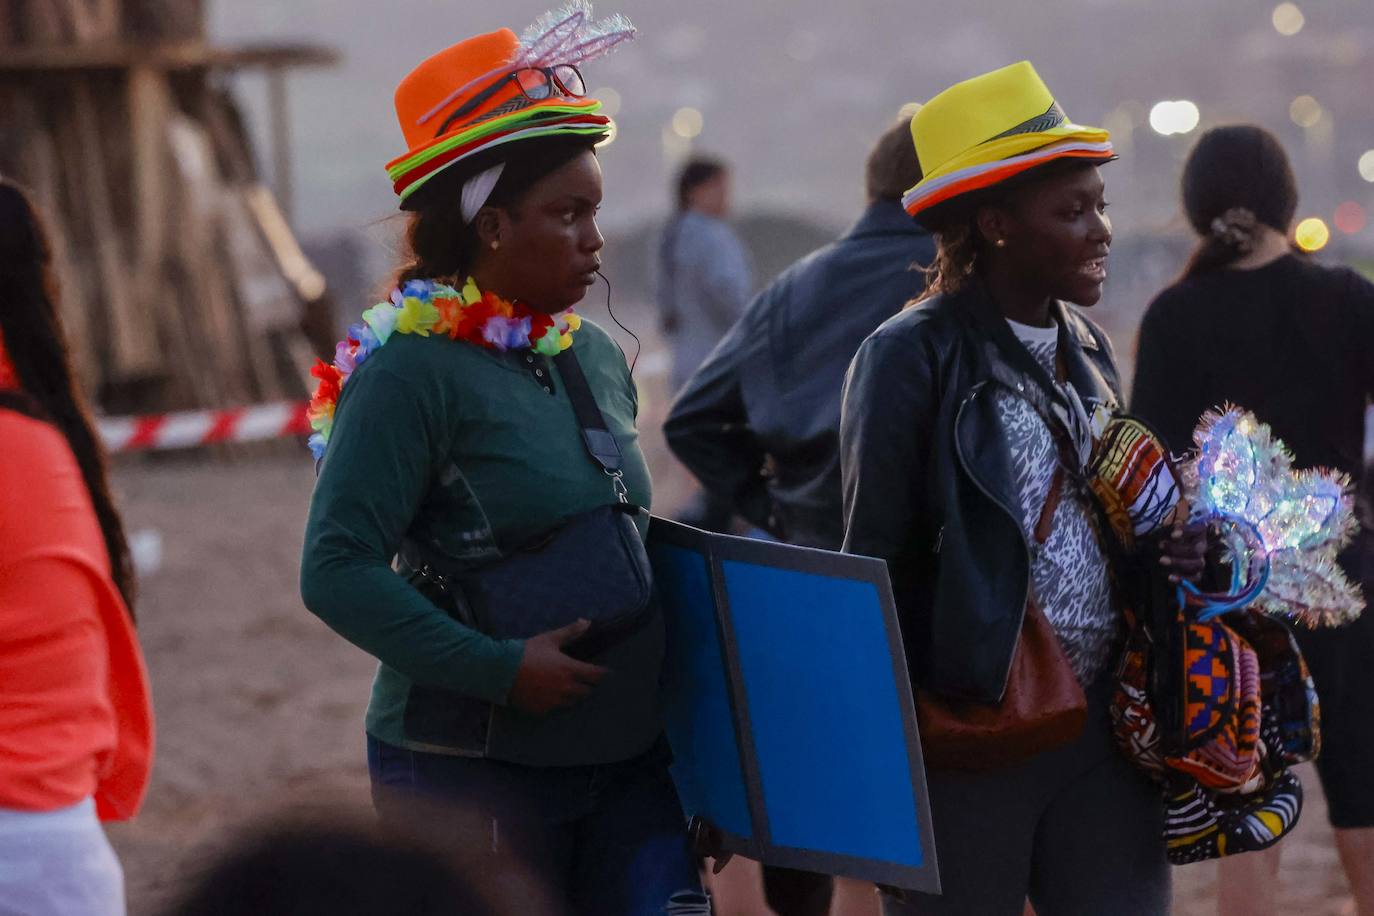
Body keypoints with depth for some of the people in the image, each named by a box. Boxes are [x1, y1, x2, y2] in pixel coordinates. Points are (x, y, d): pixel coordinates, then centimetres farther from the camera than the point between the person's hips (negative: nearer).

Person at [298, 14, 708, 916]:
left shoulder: (598, 357, 10)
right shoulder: (412, 373, -13)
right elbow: (338, 572, -19)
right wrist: (499, 669, -21)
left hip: (628, 763, 7)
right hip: (474, 772, -6)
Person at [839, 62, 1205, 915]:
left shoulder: (1087, 347, 12)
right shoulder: (913, 357, -9)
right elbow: (876, 569, -9)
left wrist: (1168, 545, 0)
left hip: (1102, 730, 6)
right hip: (964, 739, -6)